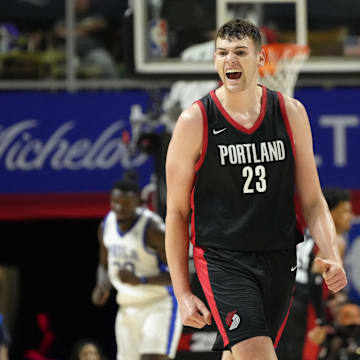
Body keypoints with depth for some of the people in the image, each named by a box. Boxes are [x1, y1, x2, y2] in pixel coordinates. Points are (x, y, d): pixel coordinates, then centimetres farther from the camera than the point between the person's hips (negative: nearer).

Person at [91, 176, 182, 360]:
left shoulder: (152, 229, -20)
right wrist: (102, 286, -4)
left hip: (160, 306, -7)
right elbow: (104, 265, 19)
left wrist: (141, 281, -32)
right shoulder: (106, 226, 3)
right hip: (128, 309, 7)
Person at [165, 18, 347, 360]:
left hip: (280, 260, 4)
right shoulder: (195, 121, -5)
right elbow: (176, 213, 0)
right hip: (222, 259, -4)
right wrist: (182, 293, -4)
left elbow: (312, 200, 9)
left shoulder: (291, 113, 4)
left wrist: (332, 257, -7)